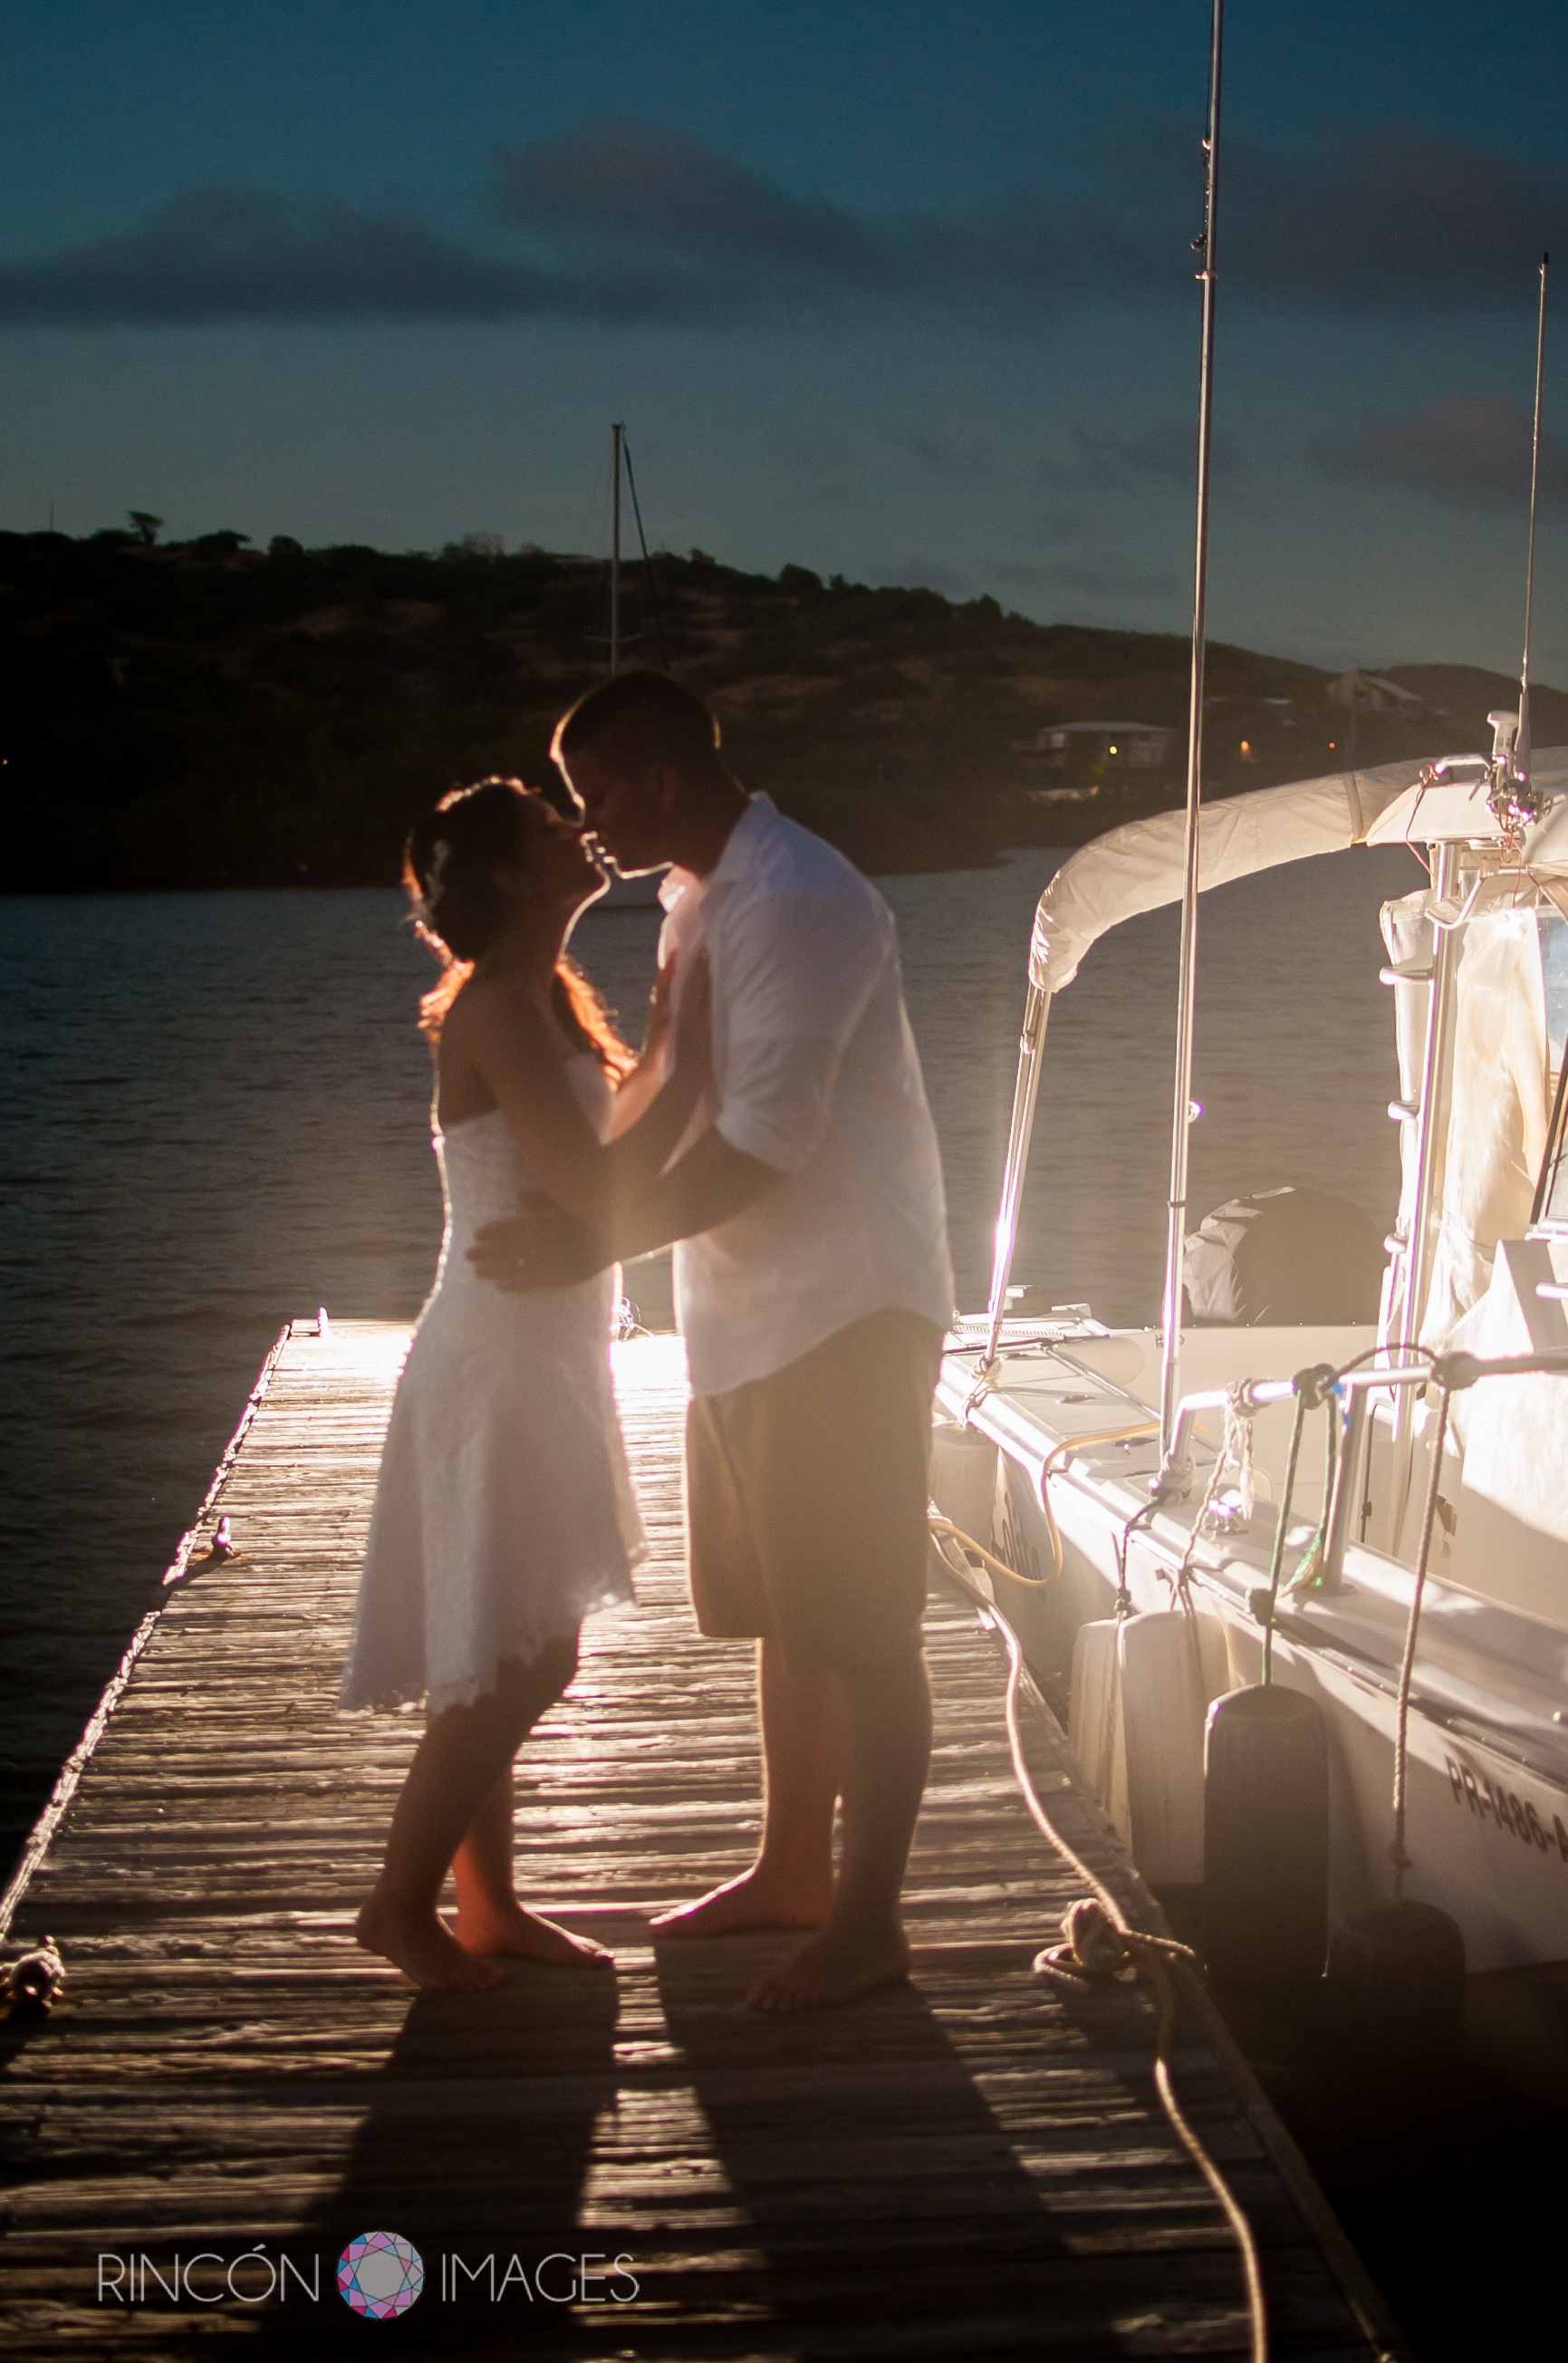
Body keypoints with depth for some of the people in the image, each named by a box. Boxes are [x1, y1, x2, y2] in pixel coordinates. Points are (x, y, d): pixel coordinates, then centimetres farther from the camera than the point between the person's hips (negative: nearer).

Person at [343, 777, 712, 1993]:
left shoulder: (542, 1001, 11)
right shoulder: (498, 1011, -19)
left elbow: (608, 1125, 28)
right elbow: (598, 1192, -26)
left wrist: (669, 1037, 18)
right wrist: (694, 1068, -18)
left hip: (541, 1357, 10)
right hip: (499, 1360, -10)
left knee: (519, 1662, 14)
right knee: (510, 1664, -2)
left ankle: (487, 1905, 24)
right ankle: (402, 1901, 11)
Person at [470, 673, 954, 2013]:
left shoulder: (799, 902, -19)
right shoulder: (704, 898, 13)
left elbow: (766, 1140, -24)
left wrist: (593, 1244, -20)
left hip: (846, 1316, -10)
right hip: (751, 1314, 10)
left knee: (863, 1629, -2)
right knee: (787, 1614, 18)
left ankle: (870, 1923, 7)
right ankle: (792, 1869, 31)